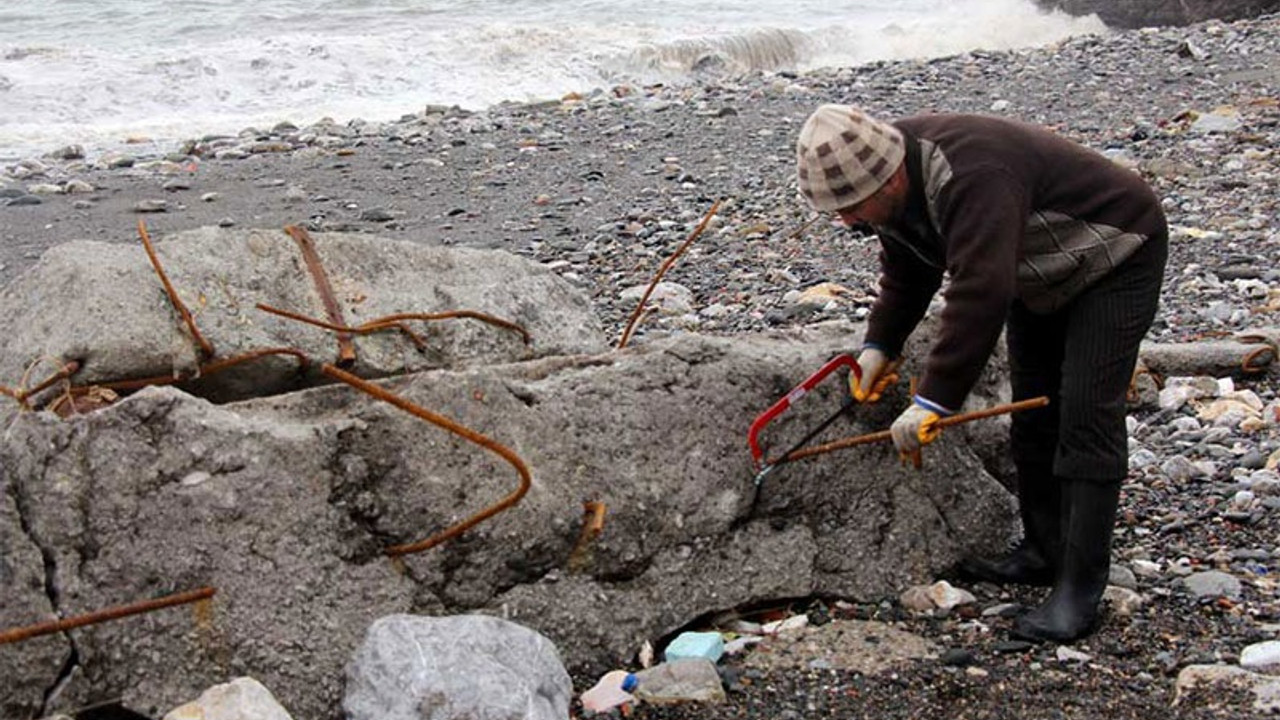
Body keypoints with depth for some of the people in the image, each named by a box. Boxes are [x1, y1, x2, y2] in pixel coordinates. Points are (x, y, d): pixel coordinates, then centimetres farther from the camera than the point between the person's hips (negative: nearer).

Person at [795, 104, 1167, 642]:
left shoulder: (972, 180, -39)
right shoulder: (896, 181, -8)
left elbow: (980, 295, -45)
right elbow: (907, 272, 8)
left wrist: (934, 400, -45)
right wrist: (881, 344, -3)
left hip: (1115, 259, -9)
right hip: (1041, 279, 9)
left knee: (1086, 418, -15)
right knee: (1033, 413, 10)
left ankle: (1080, 588, -13)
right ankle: (1043, 552, 21)